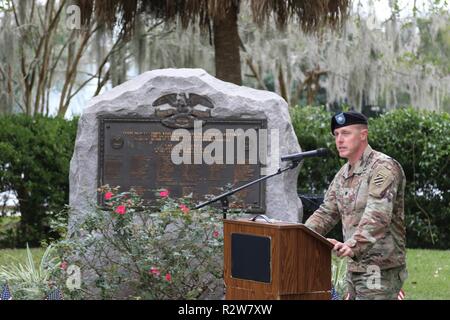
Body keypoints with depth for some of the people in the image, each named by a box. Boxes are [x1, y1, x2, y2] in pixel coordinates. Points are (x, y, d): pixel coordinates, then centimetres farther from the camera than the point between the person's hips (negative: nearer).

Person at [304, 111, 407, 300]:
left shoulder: (383, 168, -14)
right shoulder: (343, 175, 15)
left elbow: (378, 216, -27)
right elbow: (326, 213, 19)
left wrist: (353, 245, -39)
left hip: (381, 270, -9)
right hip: (354, 268, 9)